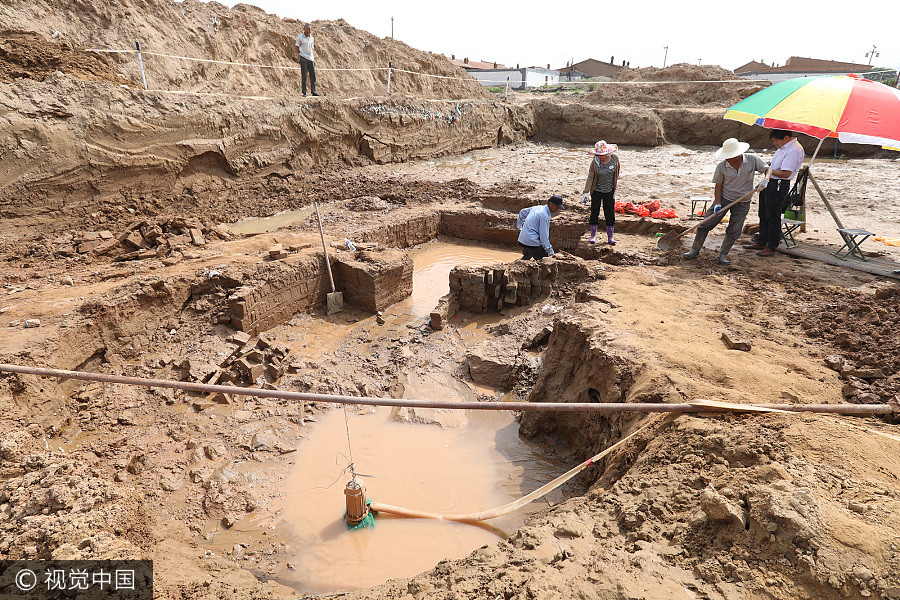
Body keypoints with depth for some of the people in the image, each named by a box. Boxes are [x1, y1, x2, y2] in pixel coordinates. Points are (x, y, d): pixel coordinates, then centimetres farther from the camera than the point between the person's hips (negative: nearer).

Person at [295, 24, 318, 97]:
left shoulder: (311, 38, 13)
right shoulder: (300, 37, -3)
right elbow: (297, 48, 4)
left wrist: (313, 59, 15)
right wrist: (302, 54, -1)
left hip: (311, 59, 5)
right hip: (304, 59, -5)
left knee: (313, 76, 4)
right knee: (304, 76, -3)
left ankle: (313, 91, 11)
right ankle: (304, 92, 0)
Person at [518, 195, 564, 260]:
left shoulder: (536, 208, 10)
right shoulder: (544, 216, -16)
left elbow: (523, 212, 28)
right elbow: (544, 237, -19)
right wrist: (551, 253, -16)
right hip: (532, 243, -9)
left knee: (527, 257, 33)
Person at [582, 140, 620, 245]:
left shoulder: (614, 159, -7)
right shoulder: (595, 162, -12)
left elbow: (616, 174, 5)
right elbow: (590, 177, -12)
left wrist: (615, 188, 6)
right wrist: (586, 192, -19)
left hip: (609, 191, 1)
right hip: (597, 191, -1)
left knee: (610, 213, 2)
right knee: (594, 212, 1)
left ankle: (610, 236, 12)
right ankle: (593, 235, 15)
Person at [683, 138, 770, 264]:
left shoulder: (752, 160, -9)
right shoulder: (721, 166, -10)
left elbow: (767, 169, 3)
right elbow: (718, 186, -4)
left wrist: (765, 179, -18)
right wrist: (717, 204, -12)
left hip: (743, 204, 0)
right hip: (724, 198, 0)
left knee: (734, 232, 1)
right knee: (705, 224, -2)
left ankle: (723, 254, 17)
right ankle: (695, 249, 13)